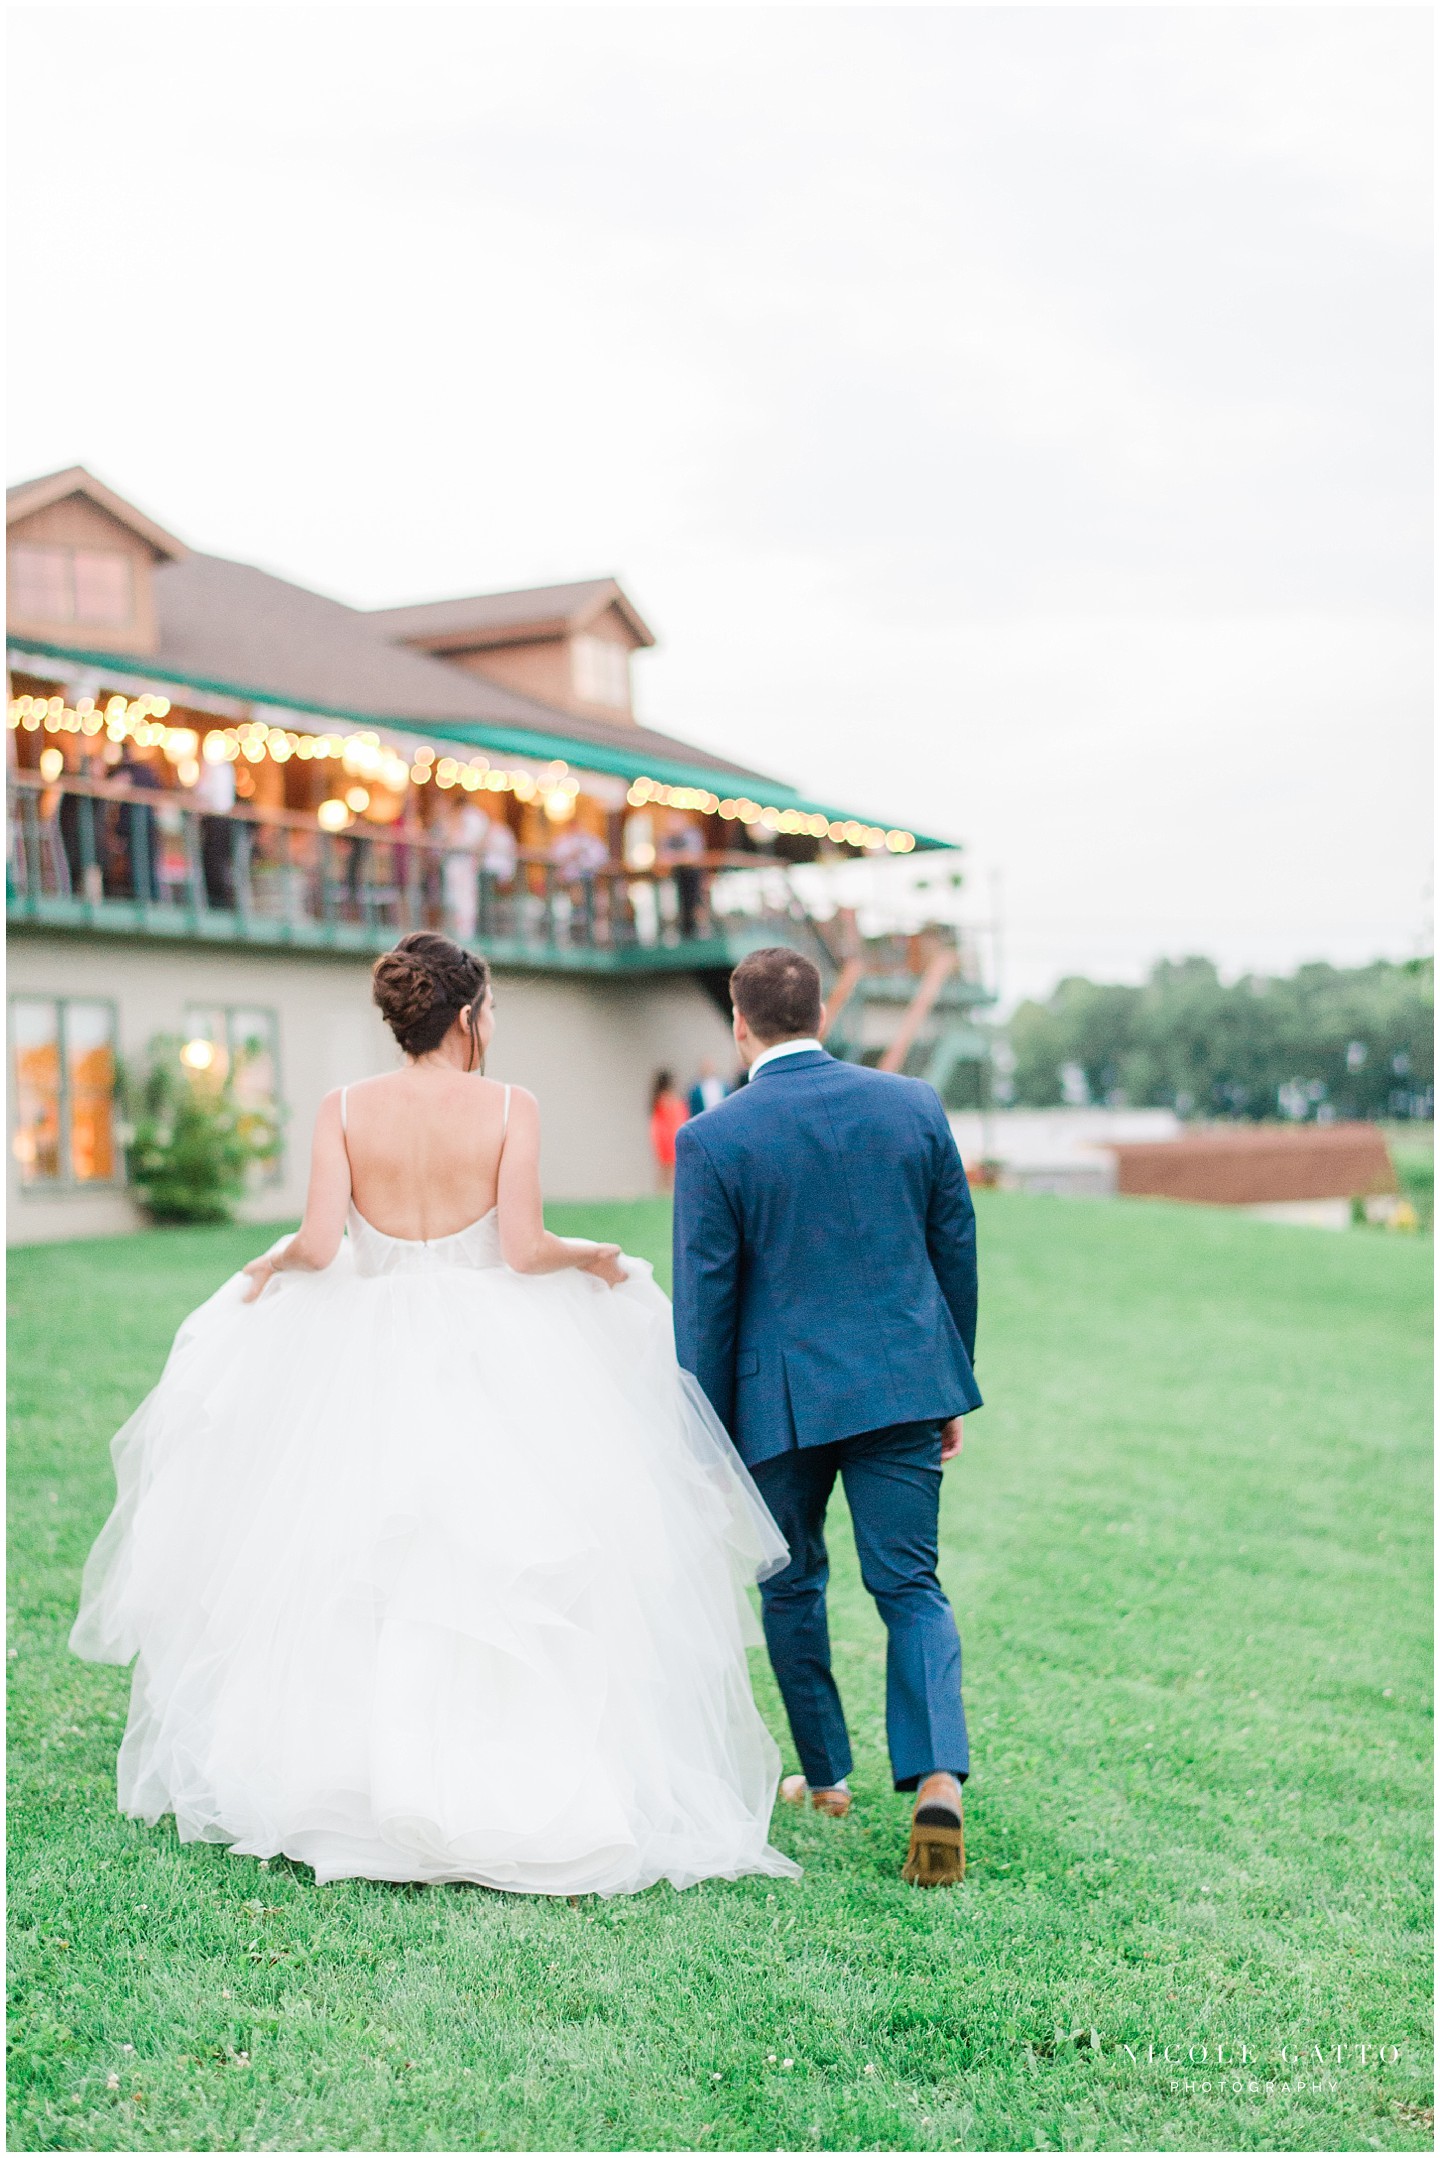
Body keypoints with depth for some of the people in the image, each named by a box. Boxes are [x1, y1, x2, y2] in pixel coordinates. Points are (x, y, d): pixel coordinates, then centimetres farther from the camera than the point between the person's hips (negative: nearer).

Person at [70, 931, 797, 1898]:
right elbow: (523, 1249, -12)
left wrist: (266, 1266, 12)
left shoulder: (344, 1110, -2)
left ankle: (343, 1783, 17)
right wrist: (596, 1258, 7)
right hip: (492, 1362, -2)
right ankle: (518, 1787, 5)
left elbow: (318, 1244, -9)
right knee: (504, 1571, 5)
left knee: (354, 1581, 12)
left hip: (366, 1359, 2)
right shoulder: (509, 1108, -6)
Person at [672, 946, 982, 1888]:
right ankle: (939, 1780, -11)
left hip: (781, 1396, -2)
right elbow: (956, 1252, 7)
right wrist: (953, 1389, 17)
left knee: (792, 1587, 17)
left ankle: (826, 1776, 28)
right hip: (904, 1381, 2)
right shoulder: (915, 1104, 1)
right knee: (911, 1585, 7)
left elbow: (706, 1302, -6)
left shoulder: (713, 1139, -9)